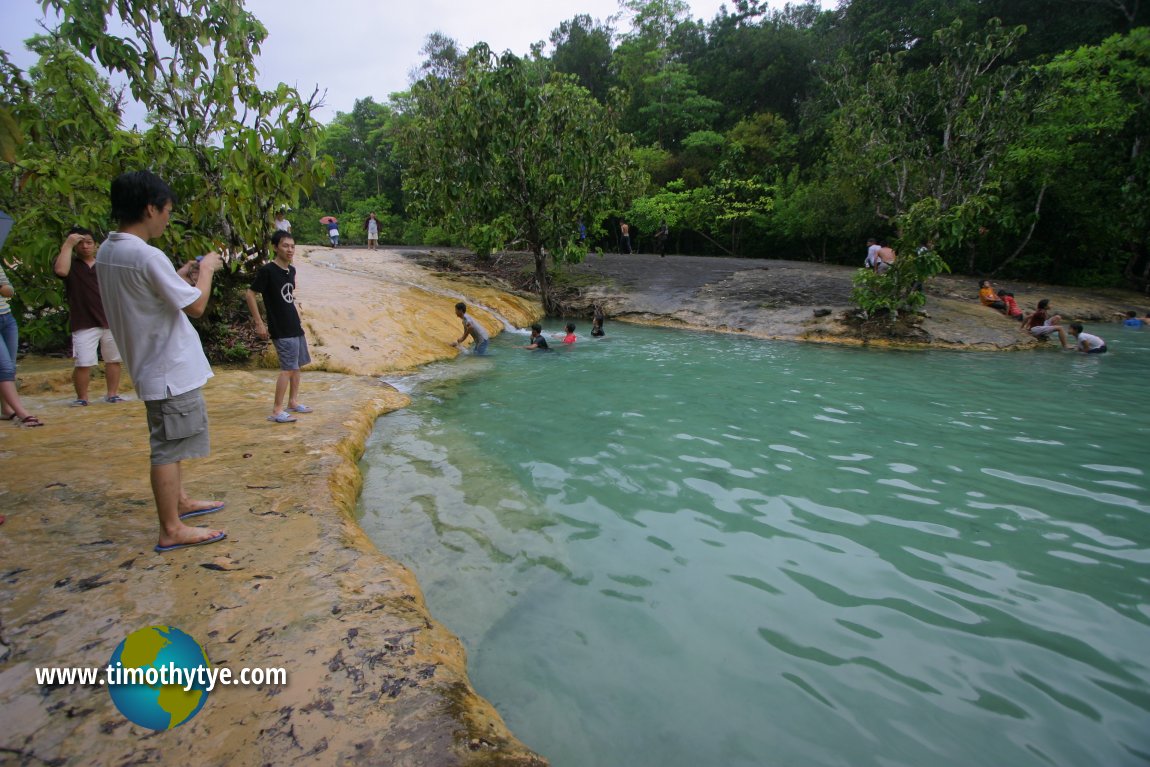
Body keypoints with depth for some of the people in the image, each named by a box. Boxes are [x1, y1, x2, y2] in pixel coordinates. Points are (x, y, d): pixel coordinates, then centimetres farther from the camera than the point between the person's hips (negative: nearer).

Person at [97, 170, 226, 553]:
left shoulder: (107, 252, 7)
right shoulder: (147, 256, -22)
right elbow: (195, 305, -17)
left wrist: (188, 270, 14)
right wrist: (206, 269, -3)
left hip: (155, 365, 10)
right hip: (173, 369, -10)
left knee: (171, 441, 22)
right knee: (169, 447, -2)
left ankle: (179, 501, 38)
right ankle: (172, 529, 7)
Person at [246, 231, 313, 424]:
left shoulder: (291, 270, 9)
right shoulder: (267, 270, -14)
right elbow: (250, 294, -14)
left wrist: (297, 317, 16)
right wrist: (259, 323, -14)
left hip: (295, 327, 8)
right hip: (281, 330, -8)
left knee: (297, 365, 14)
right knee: (288, 368, -10)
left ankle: (293, 402, 27)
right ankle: (277, 411, -3)